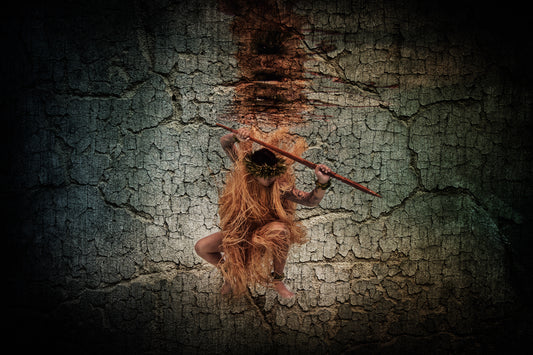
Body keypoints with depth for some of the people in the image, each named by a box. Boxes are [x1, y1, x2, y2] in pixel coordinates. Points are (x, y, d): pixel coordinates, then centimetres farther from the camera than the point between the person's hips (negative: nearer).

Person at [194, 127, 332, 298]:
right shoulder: (244, 170, -14)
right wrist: (236, 137, -36)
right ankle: (230, 274, 18)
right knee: (201, 247, -12)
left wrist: (322, 183, -46)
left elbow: (310, 200, -27)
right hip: (238, 232, 3)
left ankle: (277, 279, -14)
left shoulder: (280, 186, -21)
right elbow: (225, 144, -14)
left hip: (266, 235, -3)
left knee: (281, 230, -39)